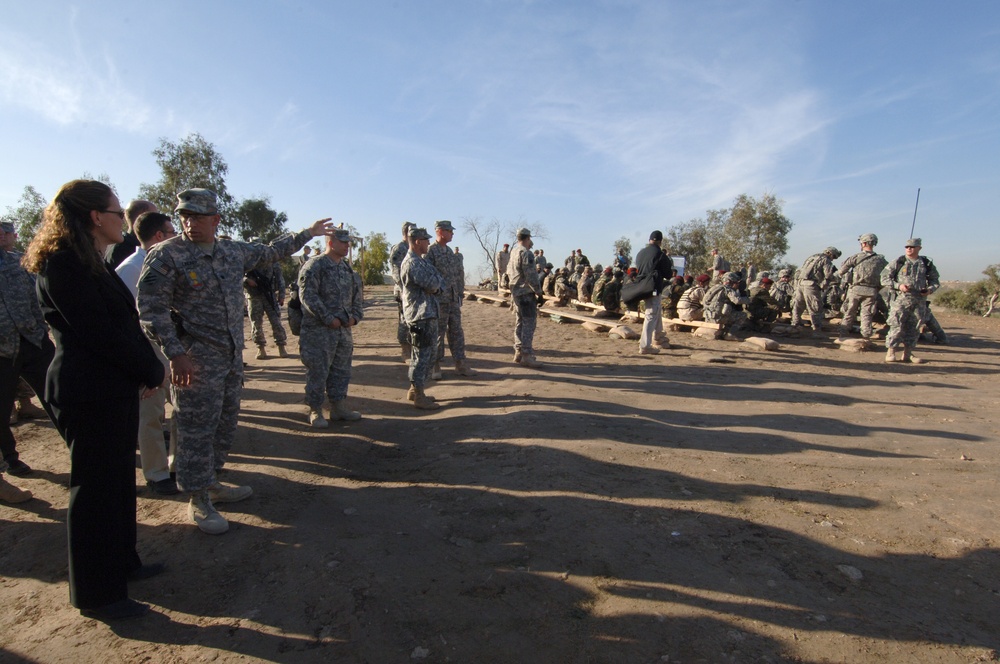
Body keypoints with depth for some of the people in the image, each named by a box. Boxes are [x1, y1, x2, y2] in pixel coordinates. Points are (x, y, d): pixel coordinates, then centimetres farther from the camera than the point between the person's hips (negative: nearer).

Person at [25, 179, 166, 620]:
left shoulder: (90, 262, 14)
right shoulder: (64, 264, -16)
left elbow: (122, 323, 10)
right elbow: (98, 331, -21)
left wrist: (146, 369, -1)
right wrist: (150, 372, -12)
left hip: (114, 388, 10)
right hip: (91, 393, -10)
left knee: (117, 479, 19)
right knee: (95, 488, 2)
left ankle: (121, 562, 35)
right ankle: (97, 595, 17)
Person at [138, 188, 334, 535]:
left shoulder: (234, 251, 8)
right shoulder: (166, 255, -10)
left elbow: (271, 252, 25)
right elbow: (152, 310, -13)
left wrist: (308, 233, 29)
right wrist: (176, 354, -20)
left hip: (233, 357, 7)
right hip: (195, 361, -7)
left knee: (225, 425, 16)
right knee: (197, 431, 0)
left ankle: (209, 483, 34)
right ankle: (198, 502, 14)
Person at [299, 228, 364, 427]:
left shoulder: (347, 268, 14)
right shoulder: (314, 266, -10)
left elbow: (356, 295, 20)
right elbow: (308, 296, -17)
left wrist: (355, 316, 3)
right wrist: (329, 319, -18)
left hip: (344, 329, 8)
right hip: (319, 330, -7)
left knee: (341, 370, 13)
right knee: (318, 371, 0)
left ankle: (338, 406, 25)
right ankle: (315, 411, 11)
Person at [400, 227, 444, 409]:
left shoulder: (420, 260, 17)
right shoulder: (412, 263, -16)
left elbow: (437, 284, 13)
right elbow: (433, 284, -22)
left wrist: (437, 285, -9)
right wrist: (435, 275, -2)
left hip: (428, 314, 10)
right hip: (420, 316, -10)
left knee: (429, 353, 16)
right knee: (423, 355, -5)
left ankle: (415, 390, 26)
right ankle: (419, 397, 2)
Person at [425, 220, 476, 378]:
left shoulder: (450, 252, 14)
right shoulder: (430, 252, -10)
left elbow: (459, 273, 20)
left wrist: (460, 292, 13)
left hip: (454, 299, 7)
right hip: (439, 300, -7)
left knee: (456, 332, 10)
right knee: (438, 333, 1)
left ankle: (460, 365, 16)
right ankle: (435, 367, 11)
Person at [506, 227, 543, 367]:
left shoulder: (513, 252, 14)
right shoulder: (526, 253, -15)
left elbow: (509, 273, 20)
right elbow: (531, 276, -19)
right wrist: (539, 292, -13)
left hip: (516, 292, 10)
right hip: (526, 293, -10)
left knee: (519, 323, 14)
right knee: (529, 324, -8)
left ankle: (519, 352, 19)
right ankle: (526, 356, -9)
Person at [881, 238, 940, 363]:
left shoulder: (927, 264, 9)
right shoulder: (898, 262, 0)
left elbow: (935, 280, 17)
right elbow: (884, 277, -1)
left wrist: (930, 289, -3)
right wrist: (898, 286, -13)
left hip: (919, 301, 4)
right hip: (901, 299, -4)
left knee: (913, 328, 7)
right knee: (896, 326, -7)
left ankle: (907, 354, 16)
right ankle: (890, 353, -2)